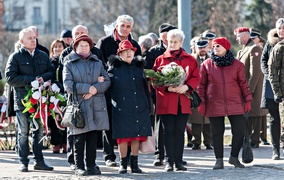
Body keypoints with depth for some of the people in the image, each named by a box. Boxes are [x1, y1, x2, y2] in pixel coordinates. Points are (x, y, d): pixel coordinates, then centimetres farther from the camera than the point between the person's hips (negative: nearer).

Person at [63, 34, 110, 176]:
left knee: (93, 138, 4)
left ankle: (91, 165, 11)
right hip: (78, 105, -3)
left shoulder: (97, 63, 16)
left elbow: (107, 81, 7)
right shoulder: (69, 64, 5)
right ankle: (79, 167, 3)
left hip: (96, 105, 3)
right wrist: (88, 88, -14)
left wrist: (95, 89, -11)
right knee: (79, 139, -3)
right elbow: (68, 85, -7)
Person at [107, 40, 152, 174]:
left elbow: (145, 88, 15)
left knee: (137, 134, 4)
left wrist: (148, 107, 13)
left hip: (139, 108, 3)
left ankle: (134, 163, 13)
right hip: (121, 108, -3)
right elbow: (108, 88, 0)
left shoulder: (139, 67, 11)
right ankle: (123, 164, 9)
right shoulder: (114, 68, 0)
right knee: (123, 136, -1)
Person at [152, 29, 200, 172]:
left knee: (180, 132, 5)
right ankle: (169, 161, 1)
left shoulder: (190, 60, 10)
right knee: (169, 131, -1)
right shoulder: (160, 59, 5)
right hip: (166, 102, -1)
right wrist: (167, 88, -16)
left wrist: (187, 86, -13)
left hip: (183, 102, 2)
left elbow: (195, 77, 6)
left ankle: (178, 161, 10)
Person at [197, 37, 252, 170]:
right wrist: (201, 102, 0)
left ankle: (234, 157, 16)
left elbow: (243, 83, 7)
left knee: (240, 131, -2)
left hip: (235, 104, 1)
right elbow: (201, 85, 6)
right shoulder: (207, 64, 4)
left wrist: (248, 99, 2)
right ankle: (219, 160, 12)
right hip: (214, 105, 0)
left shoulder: (237, 64, 5)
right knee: (217, 133, 3)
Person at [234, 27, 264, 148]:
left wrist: (250, 88, -21)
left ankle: (254, 141, -2)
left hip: (252, 85, -9)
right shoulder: (243, 50, 16)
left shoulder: (254, 49, -13)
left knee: (253, 112, -5)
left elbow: (255, 71, -18)